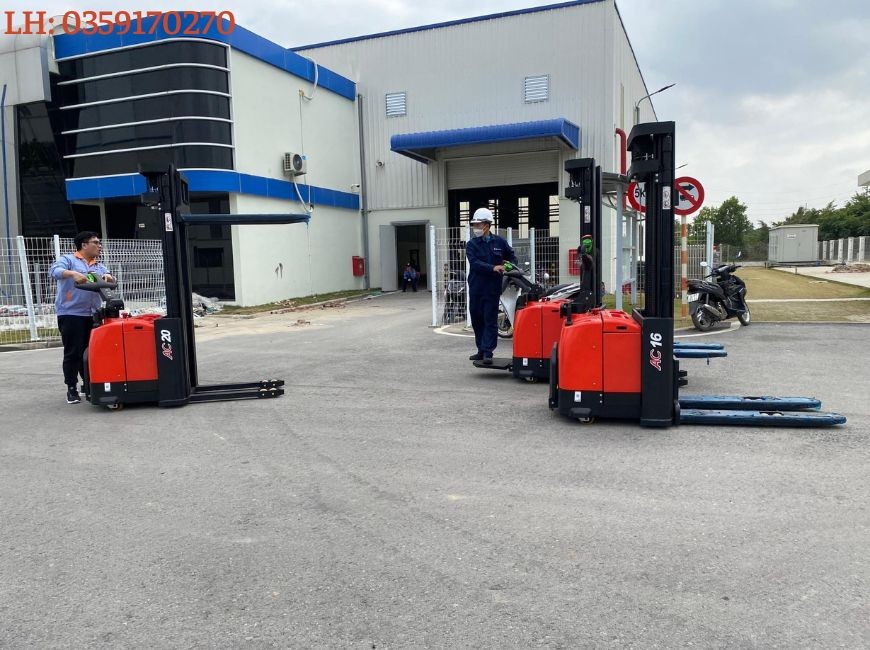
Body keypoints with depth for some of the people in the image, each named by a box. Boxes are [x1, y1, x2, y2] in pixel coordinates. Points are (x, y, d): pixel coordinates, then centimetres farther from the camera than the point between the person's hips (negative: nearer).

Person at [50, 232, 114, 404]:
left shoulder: (99, 266, 20)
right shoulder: (68, 260, 2)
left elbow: (111, 282, 13)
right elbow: (55, 270, -15)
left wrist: (108, 277, -10)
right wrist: (73, 273, -33)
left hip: (92, 315, 6)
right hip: (71, 314, -5)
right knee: (73, 353, -3)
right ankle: (71, 389, 4)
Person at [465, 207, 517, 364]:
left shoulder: (499, 242, 5)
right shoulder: (471, 244, 2)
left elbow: (512, 256, 22)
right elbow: (475, 263, -14)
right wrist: (493, 268, -25)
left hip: (492, 288, -2)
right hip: (476, 288, 2)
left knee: (490, 320, -4)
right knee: (477, 320, 11)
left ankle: (488, 352, -3)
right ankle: (481, 350, 24)